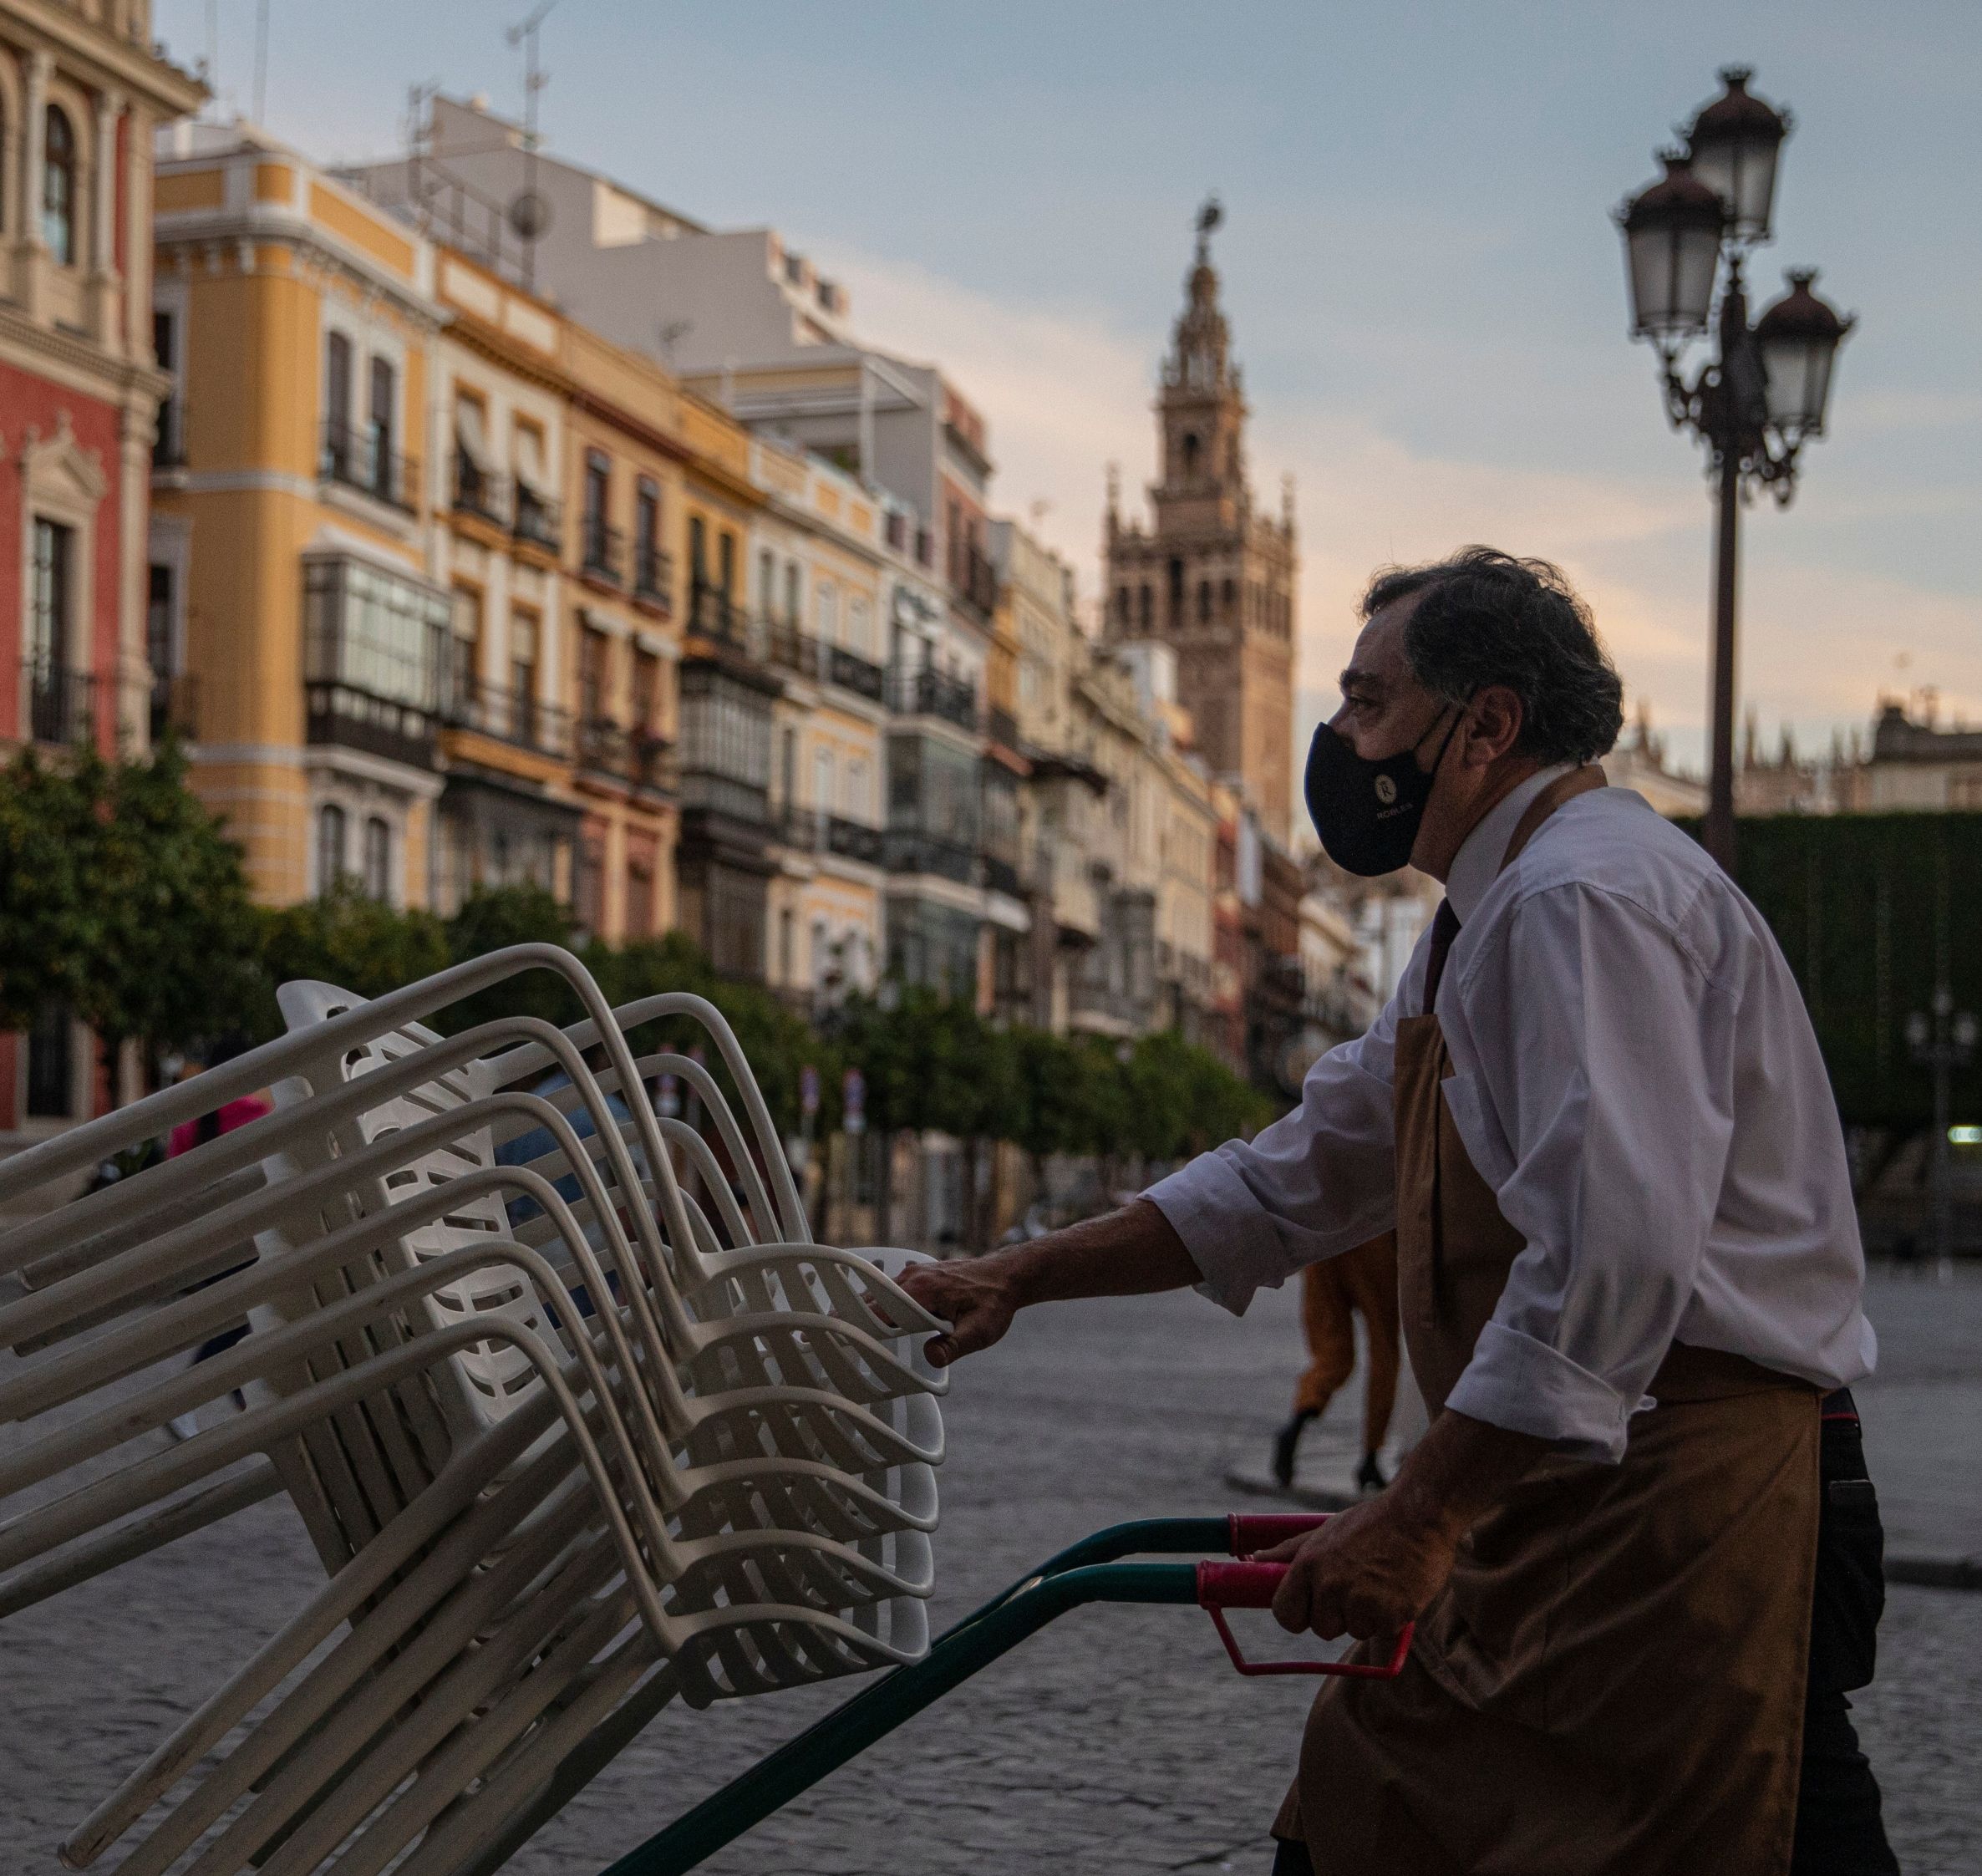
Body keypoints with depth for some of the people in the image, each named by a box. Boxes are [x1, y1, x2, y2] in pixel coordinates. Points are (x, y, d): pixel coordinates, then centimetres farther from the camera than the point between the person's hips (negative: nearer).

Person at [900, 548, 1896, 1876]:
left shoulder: (1589, 896, -15)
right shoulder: (1487, 928, 19)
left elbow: (1618, 1254, -27)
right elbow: (1294, 1182, 25)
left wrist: (1418, 1517, -26)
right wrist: (1018, 1280, 19)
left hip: (1691, 1507, -10)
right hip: (1542, 1517, 10)